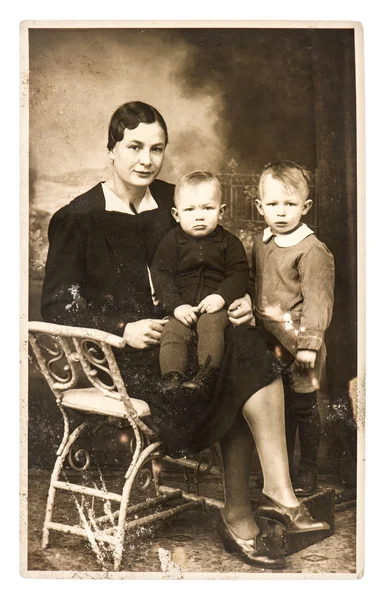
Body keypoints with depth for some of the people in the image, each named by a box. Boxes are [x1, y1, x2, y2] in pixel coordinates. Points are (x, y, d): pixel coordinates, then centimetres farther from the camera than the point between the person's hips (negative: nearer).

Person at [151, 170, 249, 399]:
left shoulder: (229, 242, 5)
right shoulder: (171, 242, 5)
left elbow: (239, 274, -1)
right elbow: (161, 275, -1)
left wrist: (222, 297, -19)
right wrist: (176, 305, -14)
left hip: (214, 305, -2)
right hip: (181, 308, 2)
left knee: (211, 327, -29)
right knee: (172, 333, -22)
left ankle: (206, 377, -38)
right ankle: (172, 379, -27)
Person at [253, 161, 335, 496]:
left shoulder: (312, 251, -16)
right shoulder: (261, 244, 8)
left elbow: (318, 301, -18)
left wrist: (308, 343, -21)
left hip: (297, 345, -7)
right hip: (269, 342, 7)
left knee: (303, 406, 6)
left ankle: (309, 469, 24)